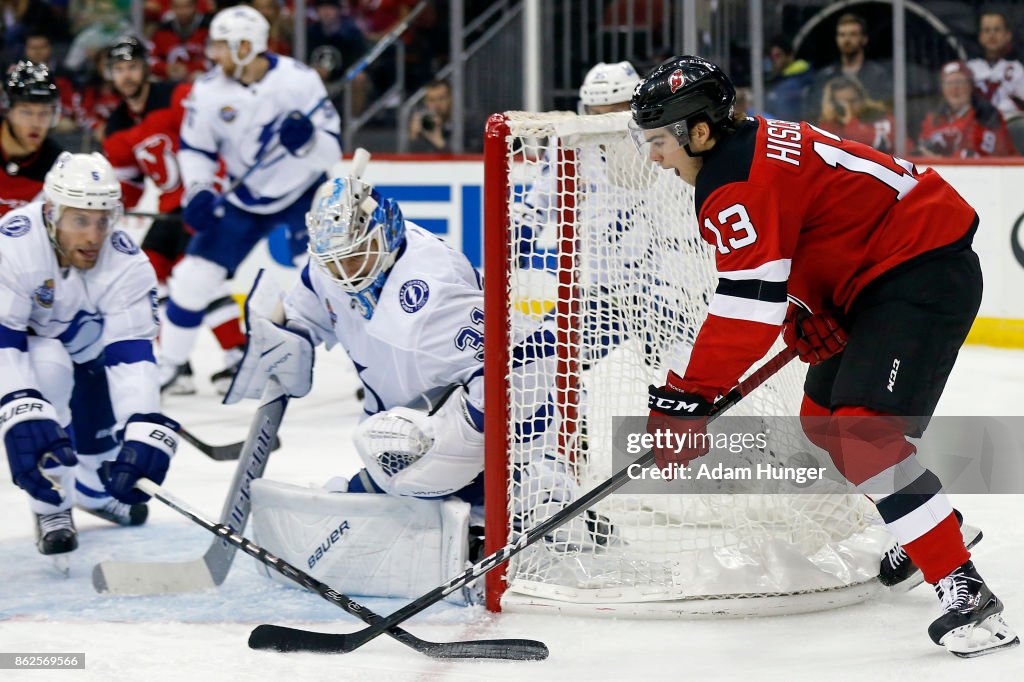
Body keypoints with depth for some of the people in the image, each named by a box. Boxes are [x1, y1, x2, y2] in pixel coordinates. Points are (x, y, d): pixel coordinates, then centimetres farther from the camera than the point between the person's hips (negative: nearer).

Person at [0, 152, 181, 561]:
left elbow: (132, 353, -32)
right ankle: (51, 507, -20)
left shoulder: (127, 263, -28)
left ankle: (95, 490, 41)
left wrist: (144, 430, -44)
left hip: (86, 342, 4)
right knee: (49, 365, -35)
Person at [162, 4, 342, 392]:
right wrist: (198, 192, -17)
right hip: (243, 200, 3)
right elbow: (195, 149, 1)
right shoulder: (209, 91, -13)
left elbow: (331, 151, -20)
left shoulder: (299, 80, -22)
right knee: (195, 277, -2)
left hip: (303, 194, -3)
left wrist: (307, 140, -41)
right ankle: (170, 363, 17)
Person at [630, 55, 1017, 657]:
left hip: (925, 271, -11)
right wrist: (806, 313, 4)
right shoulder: (750, 146, 11)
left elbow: (749, 305, -27)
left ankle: (967, 596, -25)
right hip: (883, 273, 11)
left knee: (864, 432, -22)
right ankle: (933, 524, 40)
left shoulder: (738, 184, -21)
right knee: (824, 418, 21)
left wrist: (689, 397, -24)